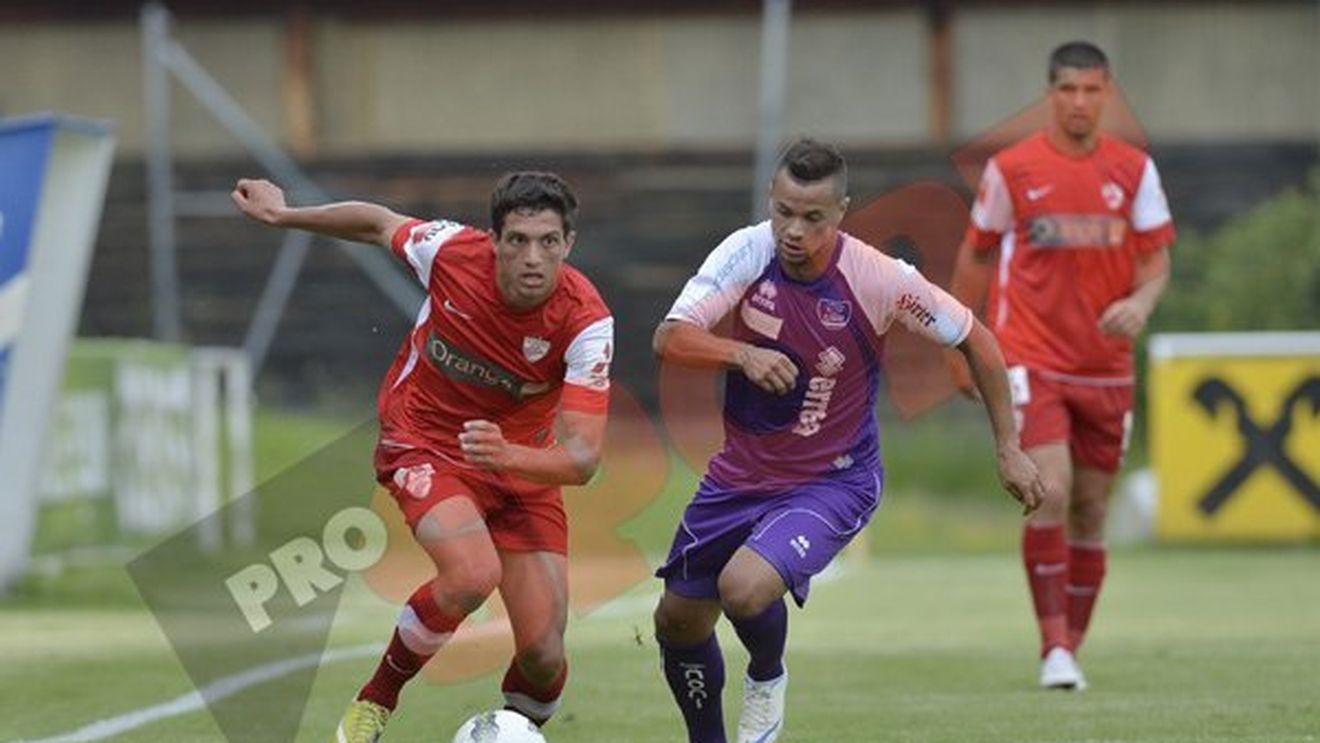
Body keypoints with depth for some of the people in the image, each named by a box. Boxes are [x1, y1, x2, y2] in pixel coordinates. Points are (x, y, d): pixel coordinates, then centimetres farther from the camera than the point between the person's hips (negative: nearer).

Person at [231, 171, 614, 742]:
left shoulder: (585, 321, -24)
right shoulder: (453, 251, -22)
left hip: (521, 463, 1)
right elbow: (377, 225, 1)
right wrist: (281, 215, 11)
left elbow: (582, 459, -29)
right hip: (424, 444, -1)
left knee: (543, 657, -9)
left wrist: (508, 455, -48)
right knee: (473, 574, -32)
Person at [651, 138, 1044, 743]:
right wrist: (742, 354, -40)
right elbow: (670, 339, -21)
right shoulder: (748, 252, -14)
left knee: (745, 587, -28)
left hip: (833, 481, -4)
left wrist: (1008, 447, -3)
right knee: (677, 620, 11)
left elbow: (974, 340, -6)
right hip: (741, 470, 4)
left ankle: (768, 679, 6)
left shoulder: (881, 279, -20)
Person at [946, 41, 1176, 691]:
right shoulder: (1011, 168, -1)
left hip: (1106, 364, 3)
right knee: (1050, 494, -18)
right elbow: (976, 256, 9)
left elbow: (1156, 258, 5)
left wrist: (1141, 303, -17)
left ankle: (1071, 646, 19)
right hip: (1031, 360, -3)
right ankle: (1055, 647, -14)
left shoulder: (1134, 170, 4)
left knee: (1089, 509, 8)